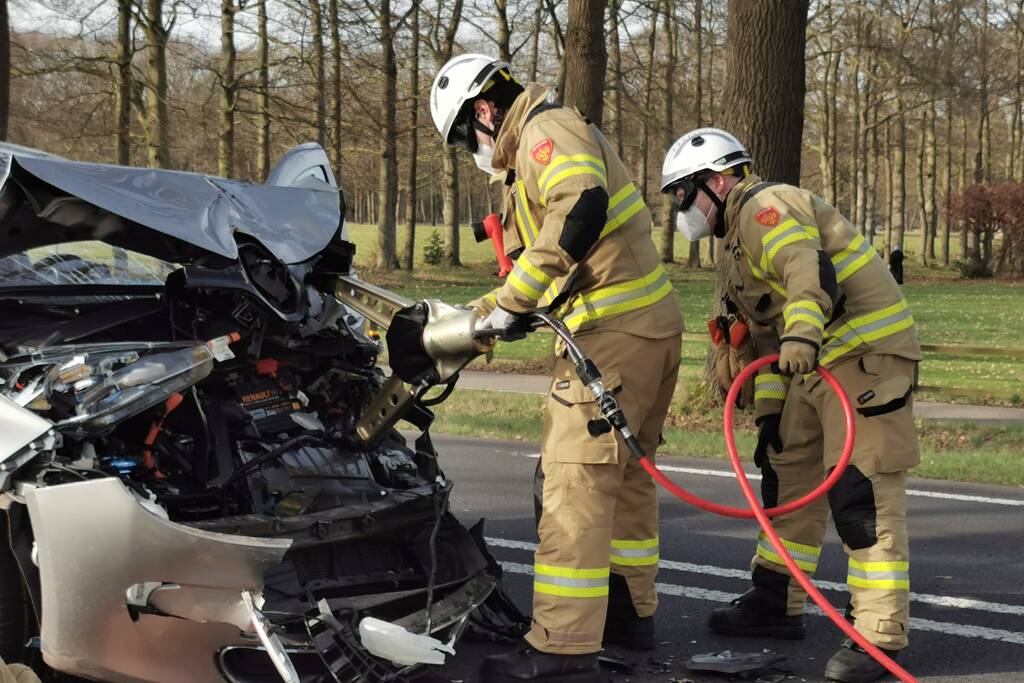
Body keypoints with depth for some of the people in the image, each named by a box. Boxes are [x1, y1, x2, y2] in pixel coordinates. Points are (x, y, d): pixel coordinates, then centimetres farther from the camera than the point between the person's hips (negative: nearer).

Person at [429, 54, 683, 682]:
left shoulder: (549, 130, -6)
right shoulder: (537, 151, 24)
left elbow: (581, 209, -26)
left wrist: (512, 301, -22)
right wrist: (484, 312, 15)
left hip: (612, 332, -11)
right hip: (653, 324, 11)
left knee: (577, 480, -11)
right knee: (627, 473, 18)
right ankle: (630, 610, 30)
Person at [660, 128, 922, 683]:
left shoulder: (765, 206, -12)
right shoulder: (737, 240, 21)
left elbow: (809, 270, -33)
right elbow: (769, 335, 25)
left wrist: (802, 333, -49)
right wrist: (767, 411, 21)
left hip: (867, 353, -11)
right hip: (818, 363, 11)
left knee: (862, 495, -13)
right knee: (788, 477, 17)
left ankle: (878, 638, -10)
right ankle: (775, 605, 29)